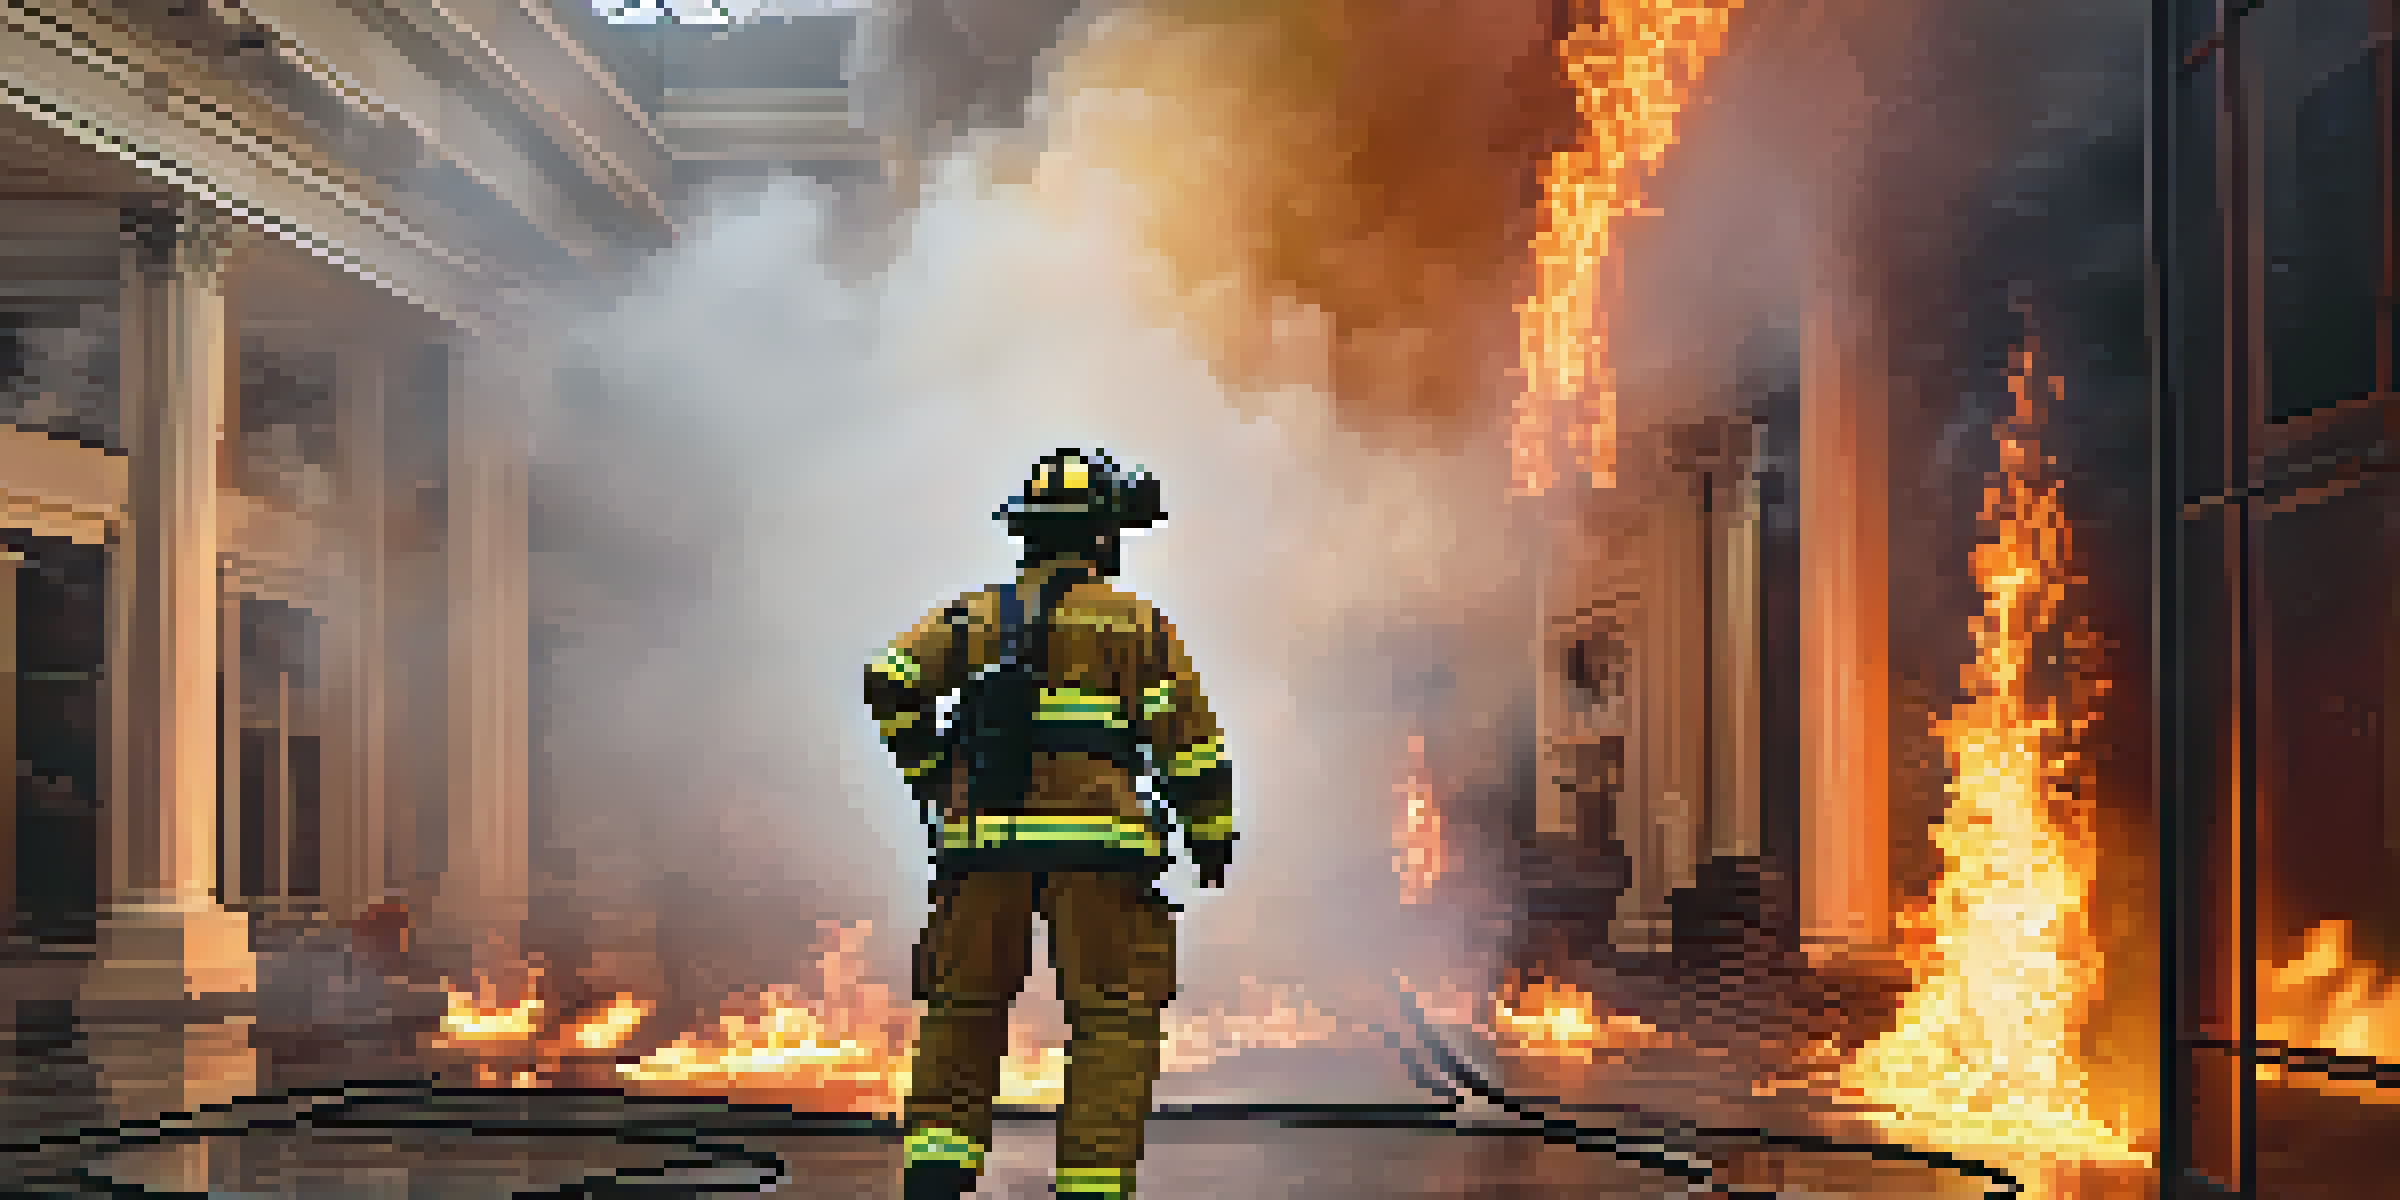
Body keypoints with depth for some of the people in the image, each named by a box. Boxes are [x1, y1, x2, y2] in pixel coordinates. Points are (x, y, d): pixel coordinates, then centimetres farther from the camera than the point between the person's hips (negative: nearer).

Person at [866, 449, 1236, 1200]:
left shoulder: (977, 614, 13)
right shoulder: (1136, 622, 5)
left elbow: (891, 680, -2)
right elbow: (1188, 733, 1)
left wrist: (927, 771, 9)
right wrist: (1210, 831, 11)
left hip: (982, 838, 3)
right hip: (1095, 840, -3)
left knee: (964, 1008, 15)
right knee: (1116, 1017, 4)